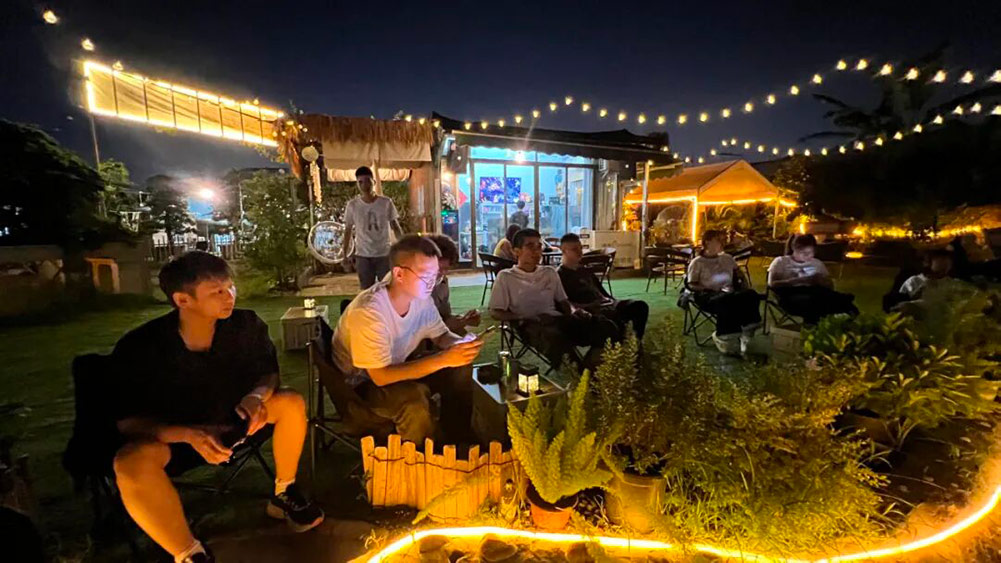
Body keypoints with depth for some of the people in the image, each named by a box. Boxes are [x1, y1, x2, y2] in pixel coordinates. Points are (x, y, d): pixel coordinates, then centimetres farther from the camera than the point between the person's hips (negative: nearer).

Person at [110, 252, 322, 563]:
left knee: (291, 403, -17)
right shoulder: (138, 347, -24)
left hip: (231, 419, 3)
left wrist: (257, 396, -27)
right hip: (169, 436, -3)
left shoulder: (247, 325, -18)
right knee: (132, 463, -34)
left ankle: (284, 495, 4)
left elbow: (269, 372, -3)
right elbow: (125, 421, -18)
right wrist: (189, 435, -35)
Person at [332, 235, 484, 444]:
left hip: (398, 367, 7)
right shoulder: (369, 311, -32)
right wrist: (444, 359, -37)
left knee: (460, 368, -9)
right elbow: (381, 377, -32)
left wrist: (463, 344, -21)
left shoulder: (420, 296, -11)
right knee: (415, 397, -33)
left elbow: (442, 336, 3)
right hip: (362, 383, -7)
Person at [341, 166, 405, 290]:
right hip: (363, 256, 1)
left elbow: (396, 227, 2)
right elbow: (348, 231, 7)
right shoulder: (352, 205, -2)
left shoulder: (386, 202, -4)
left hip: (384, 254, 0)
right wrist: (345, 254, 6)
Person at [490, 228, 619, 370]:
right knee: (555, 337, -42)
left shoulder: (550, 272, 24)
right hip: (530, 324, -5)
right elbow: (495, 312, 4)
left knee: (605, 326, -21)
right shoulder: (506, 276, 9)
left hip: (557, 319, 5)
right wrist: (525, 318, -12)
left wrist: (574, 311, 0)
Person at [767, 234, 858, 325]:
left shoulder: (817, 263, 24)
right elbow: (772, 284, -4)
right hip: (791, 297, -3)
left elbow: (830, 286, 21)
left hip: (815, 294, 3)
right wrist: (798, 281, -14)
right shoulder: (781, 261, 10)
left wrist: (820, 281, -2)